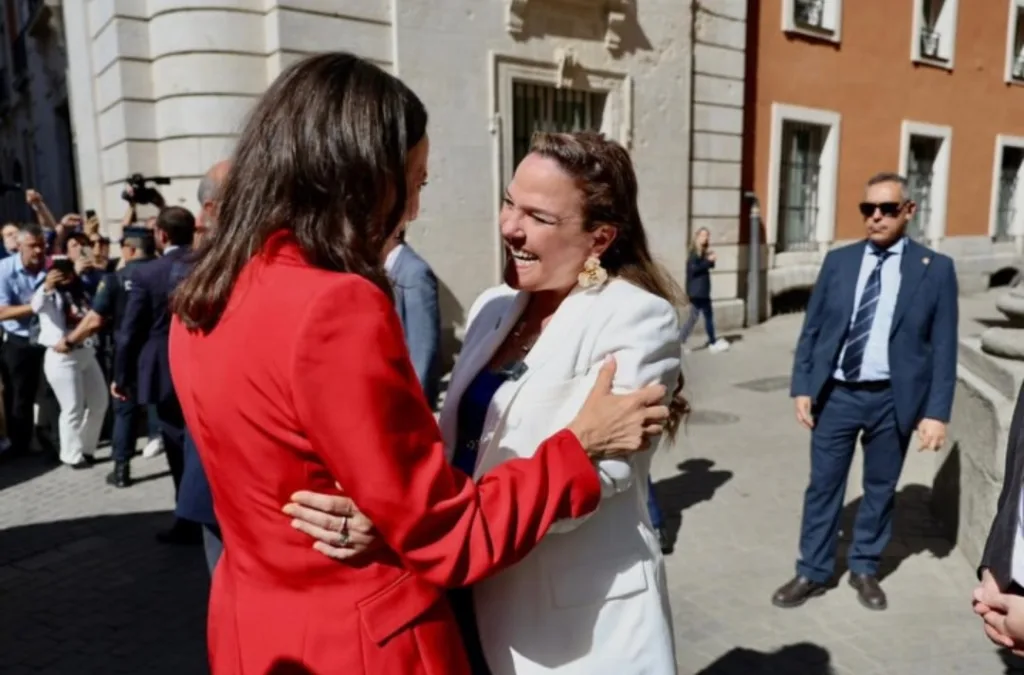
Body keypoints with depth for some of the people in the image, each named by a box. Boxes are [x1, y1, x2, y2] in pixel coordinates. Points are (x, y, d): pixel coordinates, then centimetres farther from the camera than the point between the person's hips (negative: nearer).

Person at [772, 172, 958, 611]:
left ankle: (864, 568, 34)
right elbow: (811, 329, 5)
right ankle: (813, 572, 24)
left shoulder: (935, 269, -2)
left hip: (892, 399, -1)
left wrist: (937, 412, -7)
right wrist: (802, 387, -1)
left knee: (880, 488, 14)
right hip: (836, 394, 1)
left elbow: (943, 346, -3)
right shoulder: (838, 261, 3)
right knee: (823, 485, 9)